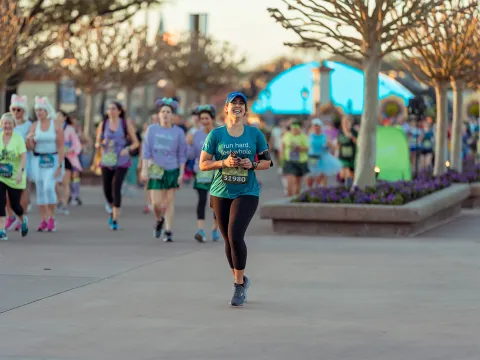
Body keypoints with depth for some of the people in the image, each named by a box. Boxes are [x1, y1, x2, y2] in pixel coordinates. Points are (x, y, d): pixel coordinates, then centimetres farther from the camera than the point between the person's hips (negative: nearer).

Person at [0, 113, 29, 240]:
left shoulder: (18, 138, -9)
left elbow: (24, 157, -16)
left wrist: (20, 172, -29)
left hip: (15, 178, -2)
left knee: (15, 205, 7)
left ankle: (23, 220, 39)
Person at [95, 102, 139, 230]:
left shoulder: (126, 124, 0)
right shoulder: (103, 124, 5)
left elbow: (135, 143, 3)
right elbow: (97, 143, 11)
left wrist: (127, 149, -17)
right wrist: (100, 144, -13)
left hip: (121, 162, -3)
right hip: (106, 161, 3)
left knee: (116, 188, -14)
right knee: (107, 190, 3)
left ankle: (115, 220, -11)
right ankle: (113, 210, 35)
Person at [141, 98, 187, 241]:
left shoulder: (178, 132, -2)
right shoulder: (152, 129, -1)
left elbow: (182, 155, 1)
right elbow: (146, 150, -3)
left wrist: (181, 174, -3)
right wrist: (144, 169, -9)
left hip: (172, 170, 0)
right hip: (156, 171, 0)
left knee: (169, 202, 1)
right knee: (156, 203, -5)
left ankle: (168, 232, 7)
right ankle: (159, 220, 27)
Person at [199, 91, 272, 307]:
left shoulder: (255, 134, 3)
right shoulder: (216, 135, 2)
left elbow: (267, 161, 9)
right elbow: (203, 164, 1)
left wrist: (253, 165, -11)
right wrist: (224, 162, -15)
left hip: (247, 193, -2)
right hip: (221, 193, 2)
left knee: (235, 235, -18)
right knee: (228, 240, 9)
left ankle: (239, 285, -7)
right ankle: (241, 281, 28)